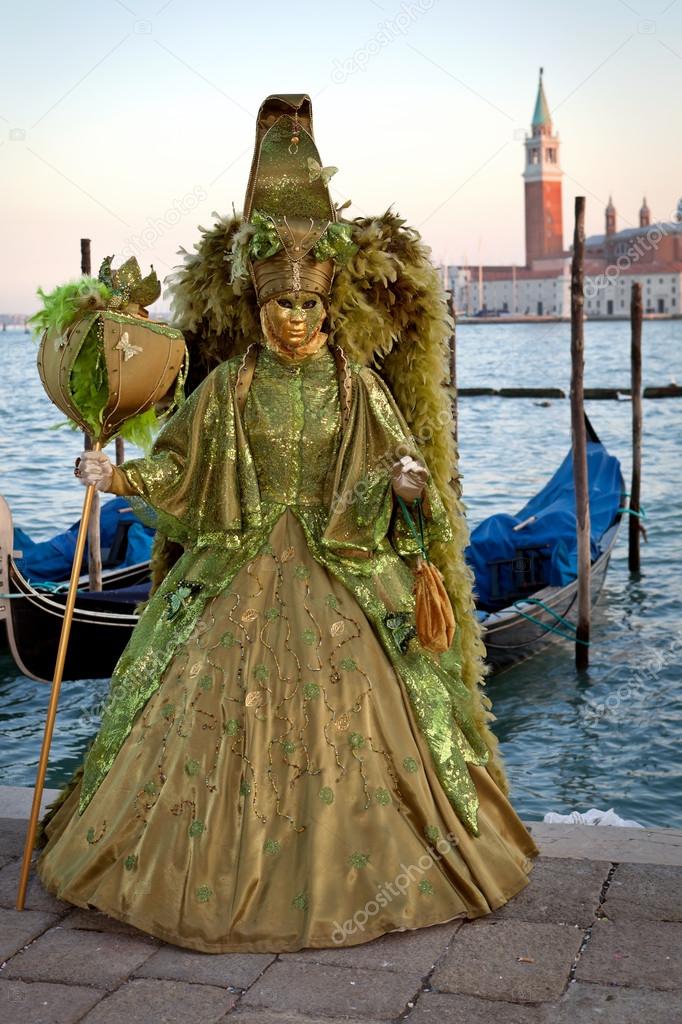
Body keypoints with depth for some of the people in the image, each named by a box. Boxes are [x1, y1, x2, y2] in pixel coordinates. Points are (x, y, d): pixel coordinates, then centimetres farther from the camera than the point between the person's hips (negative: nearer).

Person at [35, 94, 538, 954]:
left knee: (348, 717, 1)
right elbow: (175, 470, 4)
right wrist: (116, 476, -11)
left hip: (341, 577, 0)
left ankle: (348, 870, 18)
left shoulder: (358, 386, 0)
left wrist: (406, 482, -21)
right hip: (241, 576, 1)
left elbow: (397, 470, 0)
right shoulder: (228, 386, 1)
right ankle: (229, 871, 17)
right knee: (226, 717, 1)